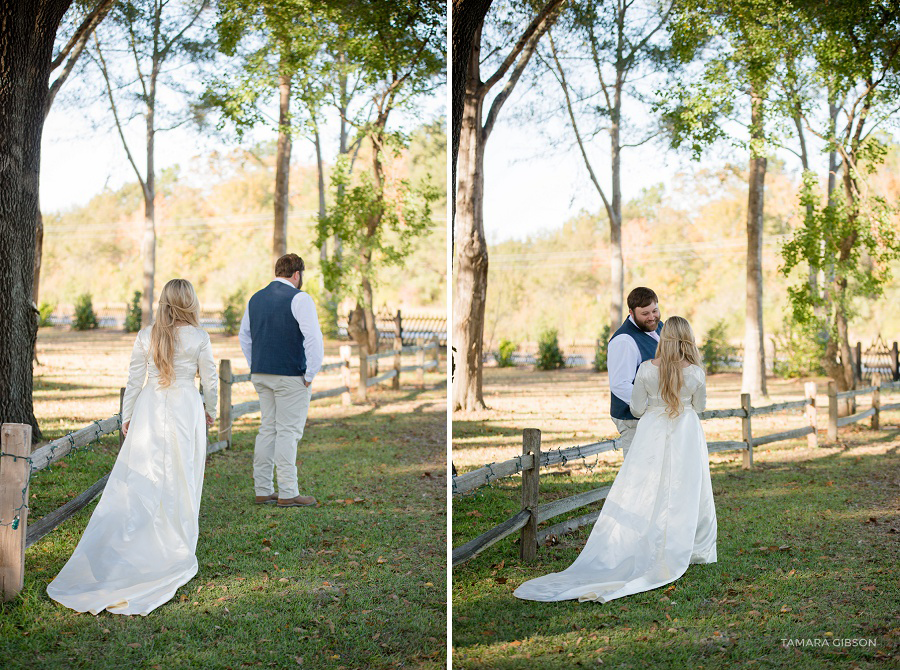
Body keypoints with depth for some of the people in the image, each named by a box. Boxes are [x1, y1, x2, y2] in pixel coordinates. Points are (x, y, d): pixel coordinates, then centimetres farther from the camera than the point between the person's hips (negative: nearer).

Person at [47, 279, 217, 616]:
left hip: (149, 409, 2)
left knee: (137, 478, 7)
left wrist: (127, 416, 14)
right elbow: (210, 380, 2)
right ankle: (176, 548, 11)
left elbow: (134, 380, 4)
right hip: (186, 409, -2)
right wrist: (209, 410, 19)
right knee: (180, 480, 5)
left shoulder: (146, 336, 1)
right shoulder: (199, 338, -5)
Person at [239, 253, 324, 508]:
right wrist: (310, 374, -9)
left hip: (260, 375, 7)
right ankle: (288, 493, -2)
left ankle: (263, 491, 13)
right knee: (288, 431, -4)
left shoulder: (256, 298, 12)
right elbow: (314, 338, -17)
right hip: (290, 376, -7)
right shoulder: (299, 298, -10)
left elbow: (244, 336, 20)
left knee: (267, 429, 12)